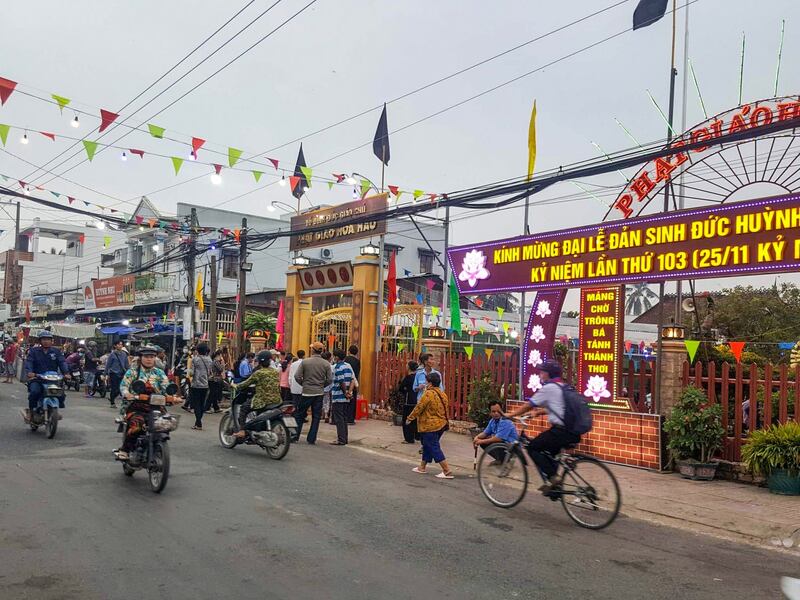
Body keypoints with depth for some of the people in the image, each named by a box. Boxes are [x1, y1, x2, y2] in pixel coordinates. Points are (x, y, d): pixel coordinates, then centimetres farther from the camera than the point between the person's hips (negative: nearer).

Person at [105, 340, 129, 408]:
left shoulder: (124, 354, 8)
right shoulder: (112, 354, -5)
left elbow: (126, 364, 14)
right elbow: (108, 364, -2)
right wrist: (107, 374, -4)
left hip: (121, 374, 4)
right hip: (114, 373, -4)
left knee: (120, 388, 2)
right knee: (114, 388, -1)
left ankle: (111, 398, 28)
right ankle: (112, 403, 15)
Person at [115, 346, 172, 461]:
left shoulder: (159, 373, 15)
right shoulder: (132, 372, 11)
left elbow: (166, 387, 4)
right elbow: (123, 385, 1)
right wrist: (127, 394, -22)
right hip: (136, 405, -3)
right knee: (136, 425, -32)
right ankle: (124, 450, -17)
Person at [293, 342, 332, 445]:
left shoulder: (305, 362, -7)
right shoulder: (326, 364, -3)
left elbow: (297, 376, -10)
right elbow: (330, 379, -4)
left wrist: (303, 384, 7)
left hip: (306, 393, -1)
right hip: (319, 393, 1)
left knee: (300, 415, 12)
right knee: (316, 417, 8)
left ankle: (295, 436, 15)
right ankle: (311, 439, 9)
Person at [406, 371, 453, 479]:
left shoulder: (428, 394, -18)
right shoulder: (442, 394, 8)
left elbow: (419, 408, -15)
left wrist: (410, 417, 0)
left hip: (430, 426, -9)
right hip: (441, 424, 9)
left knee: (434, 448, -5)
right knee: (427, 446, 20)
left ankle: (447, 471, -8)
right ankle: (422, 467, 31)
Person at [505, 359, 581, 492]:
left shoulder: (549, 388, -7)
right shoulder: (563, 387, 19)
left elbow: (528, 405, -3)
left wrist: (510, 415, 9)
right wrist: (539, 412, 41)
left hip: (561, 431, -9)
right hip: (573, 432, 9)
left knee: (532, 448, 3)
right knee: (548, 451, 25)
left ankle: (553, 478, -4)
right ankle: (553, 481, 21)